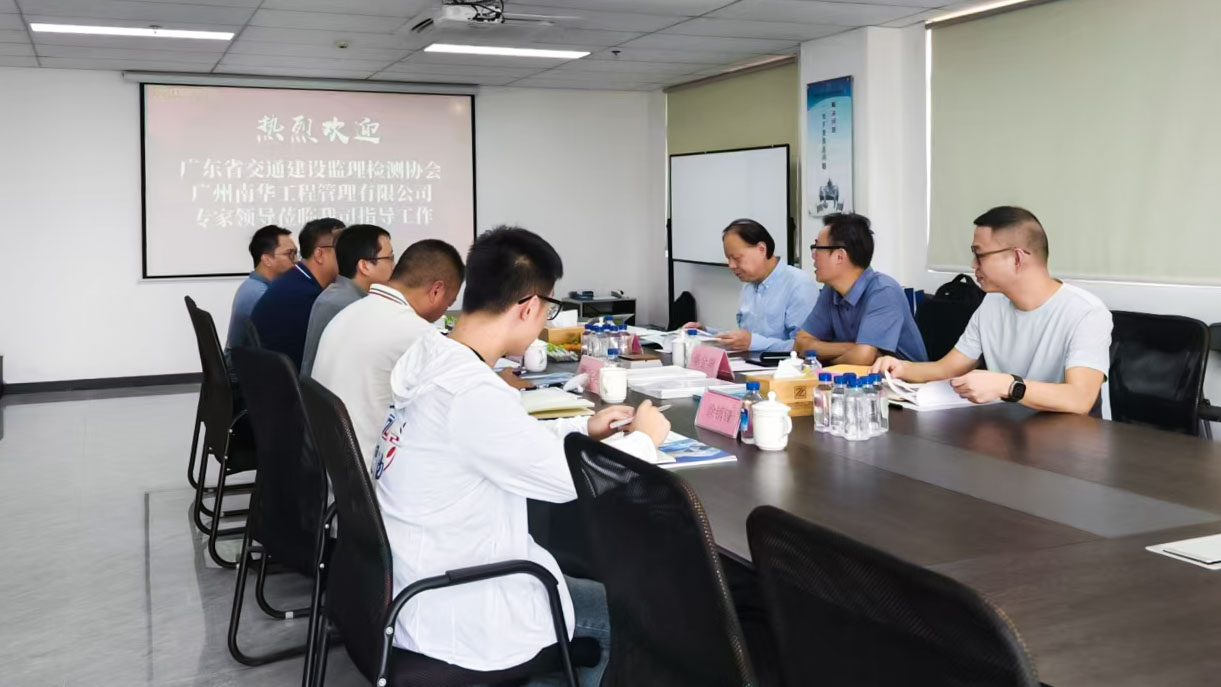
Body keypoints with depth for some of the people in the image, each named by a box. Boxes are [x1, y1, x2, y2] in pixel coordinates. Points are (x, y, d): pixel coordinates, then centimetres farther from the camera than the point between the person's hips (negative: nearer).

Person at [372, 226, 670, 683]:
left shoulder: (430, 360, -1)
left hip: (416, 585, 9)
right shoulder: (472, 394, -29)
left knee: (589, 575, 25)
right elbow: (569, 480, -19)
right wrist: (644, 439, -3)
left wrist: (583, 427, 13)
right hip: (450, 616, -9)